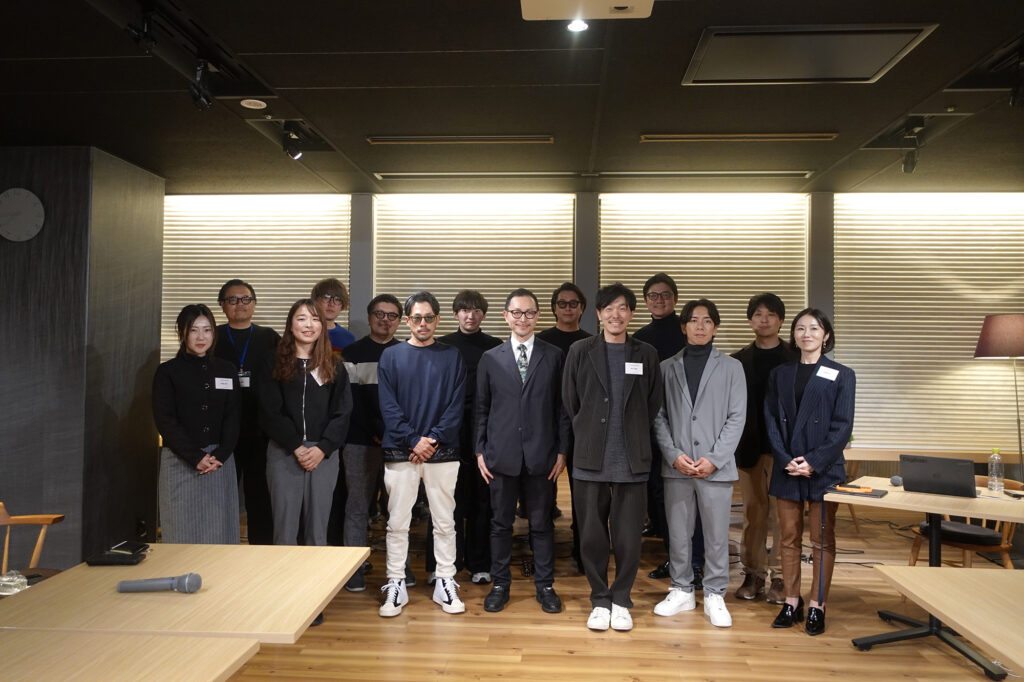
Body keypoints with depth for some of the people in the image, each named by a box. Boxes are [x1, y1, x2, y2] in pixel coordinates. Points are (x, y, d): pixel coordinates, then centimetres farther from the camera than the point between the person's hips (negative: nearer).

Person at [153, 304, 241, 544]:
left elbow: (233, 418, 6)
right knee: (182, 534, 1)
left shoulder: (226, 370, 10)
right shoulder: (168, 371, 2)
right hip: (180, 461, -2)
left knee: (219, 533, 3)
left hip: (220, 461, 2)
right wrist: (196, 457, -13)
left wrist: (220, 455, -9)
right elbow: (165, 420, -5)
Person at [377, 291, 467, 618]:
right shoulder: (391, 356, 4)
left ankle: (445, 583, 19)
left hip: (442, 453, 0)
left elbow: (457, 405, -1)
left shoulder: (452, 356, 5)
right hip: (400, 452, 0)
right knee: (397, 522, 6)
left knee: (444, 522, 8)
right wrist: (413, 441, -12)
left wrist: (434, 438, -13)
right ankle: (396, 585, 18)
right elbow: (388, 406, -2)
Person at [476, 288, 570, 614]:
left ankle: (545, 585, 24)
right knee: (501, 522, 10)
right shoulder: (490, 358, 6)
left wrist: (562, 450, -1)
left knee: (542, 523, 9)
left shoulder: (554, 356, 3)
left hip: (541, 454, -1)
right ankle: (500, 584, 24)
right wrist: (480, 451, 3)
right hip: (501, 455, 1)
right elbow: (481, 409, 8)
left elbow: (561, 407, 3)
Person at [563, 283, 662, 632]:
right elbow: (570, 402, 8)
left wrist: (634, 439, 10)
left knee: (628, 538, 5)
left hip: (631, 461, 1)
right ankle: (600, 600, 24)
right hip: (591, 459, 0)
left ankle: (621, 601, 24)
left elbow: (653, 405, 12)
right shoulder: (580, 351, 3)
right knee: (592, 536, 6)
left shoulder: (646, 354, 6)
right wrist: (588, 436, 10)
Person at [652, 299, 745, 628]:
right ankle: (682, 591, 24)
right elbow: (659, 416, 4)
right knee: (678, 533, 9)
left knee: (717, 535, 5)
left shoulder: (731, 367, 5)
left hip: (716, 466, -1)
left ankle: (715, 595, 20)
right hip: (676, 465, 1)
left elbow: (737, 417, 0)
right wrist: (674, 455, -9)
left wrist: (714, 459, -9)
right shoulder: (667, 367, 7)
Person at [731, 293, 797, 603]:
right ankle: (753, 574, 16)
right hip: (750, 447, 2)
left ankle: (779, 577, 9)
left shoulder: (796, 359, 4)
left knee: (782, 514, 0)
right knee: (753, 513, 7)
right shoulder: (738, 361, 8)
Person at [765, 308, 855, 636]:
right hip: (787, 469, 3)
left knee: (822, 540, 5)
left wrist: (813, 461, -14)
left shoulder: (842, 375, 1)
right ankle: (791, 602, 18)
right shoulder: (779, 374, 9)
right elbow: (772, 421, 4)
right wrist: (786, 460, -9)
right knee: (789, 538, 8)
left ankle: (817, 606, 14)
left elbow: (842, 426, -5)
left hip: (823, 468, -3)